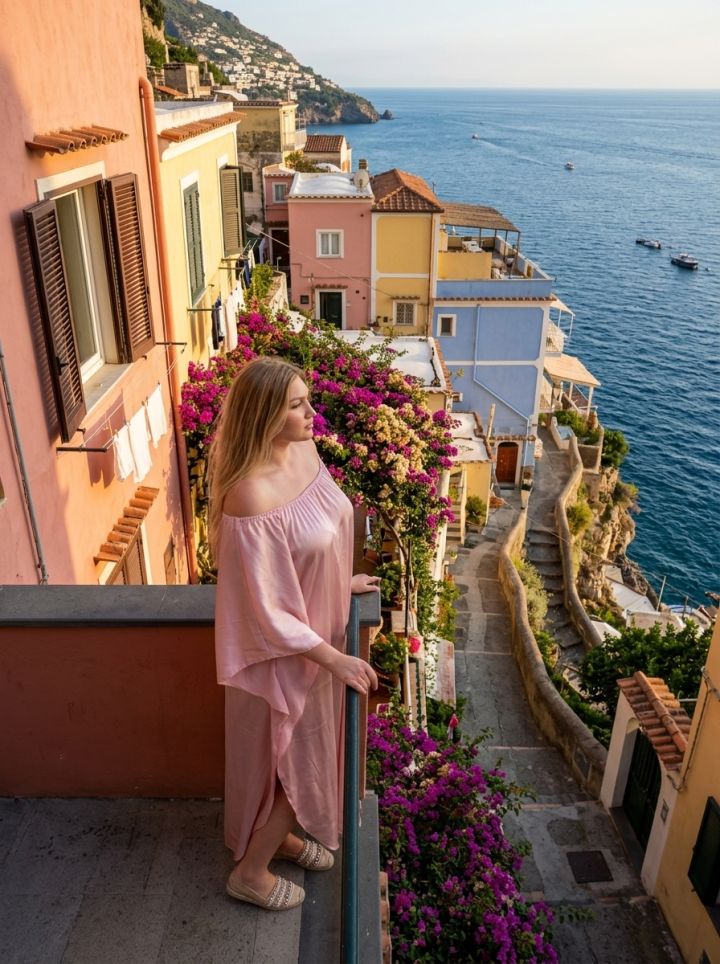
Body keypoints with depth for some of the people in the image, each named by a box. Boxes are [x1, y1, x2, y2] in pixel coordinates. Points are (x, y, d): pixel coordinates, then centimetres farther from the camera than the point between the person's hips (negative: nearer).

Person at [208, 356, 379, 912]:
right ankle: (251, 872, 40)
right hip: (284, 651, -8)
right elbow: (265, 610, -26)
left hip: (317, 629, 8)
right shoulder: (252, 497, -34)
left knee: (309, 746, 27)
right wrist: (333, 659, -19)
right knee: (292, 756, 14)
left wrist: (343, 580, 17)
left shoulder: (304, 450, -8)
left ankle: (281, 835, 54)